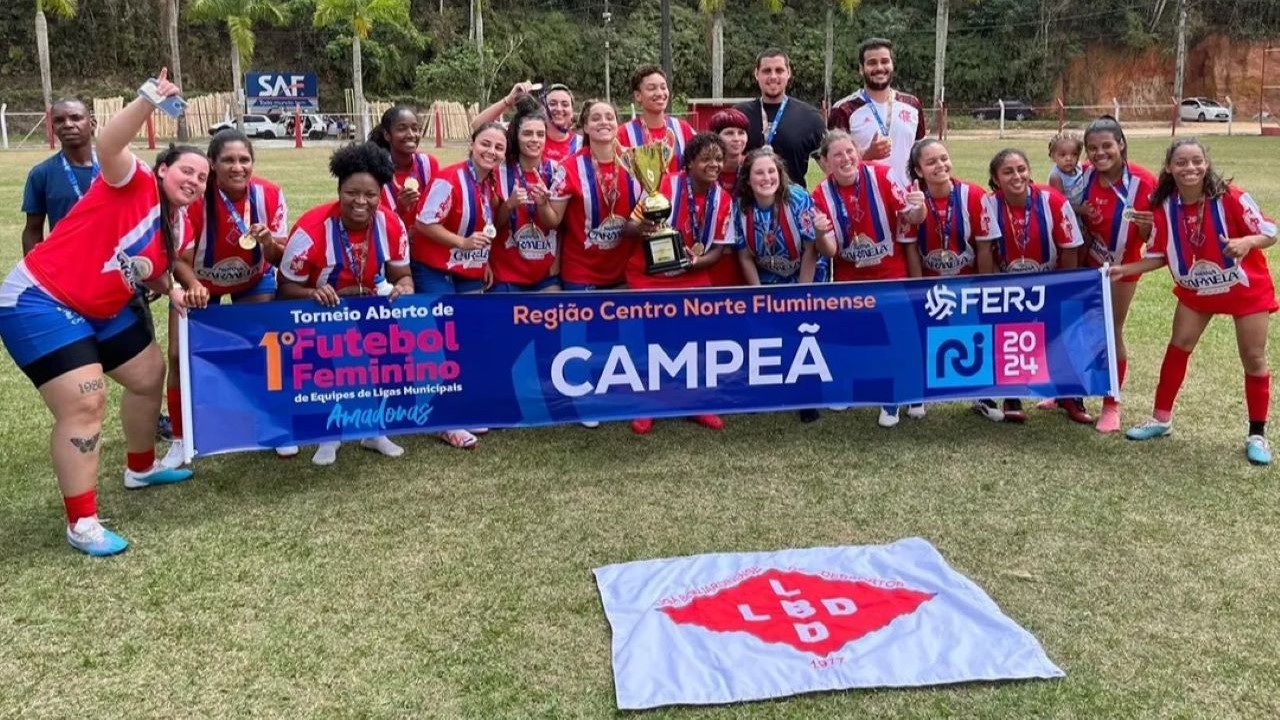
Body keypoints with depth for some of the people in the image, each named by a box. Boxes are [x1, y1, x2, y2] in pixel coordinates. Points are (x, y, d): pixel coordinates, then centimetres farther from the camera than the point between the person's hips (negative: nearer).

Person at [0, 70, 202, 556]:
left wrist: (171, 291, 0)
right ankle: (81, 523, -7)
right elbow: (108, 147, -35)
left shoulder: (178, 224, 8)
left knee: (150, 375, 18)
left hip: (100, 310, 10)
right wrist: (150, 100, -46)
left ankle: (140, 469, 40)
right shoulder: (133, 184, -14)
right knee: (84, 403, -16)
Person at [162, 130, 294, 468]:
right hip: (201, 282, -1)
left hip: (254, 279, 1)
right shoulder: (194, 198, -30)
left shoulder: (270, 194, -24)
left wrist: (269, 241, -40)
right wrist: (194, 286, -45)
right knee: (180, 355, -8)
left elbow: (280, 259, -17)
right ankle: (180, 441, 9)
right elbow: (180, 258, -25)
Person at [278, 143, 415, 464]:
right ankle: (329, 435, 2)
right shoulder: (312, 228, -27)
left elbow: (403, 275, -4)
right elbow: (286, 287, -20)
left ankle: (375, 430, 9)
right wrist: (313, 295, -41)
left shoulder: (392, 225, -16)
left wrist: (403, 288, -28)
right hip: (323, 315, -3)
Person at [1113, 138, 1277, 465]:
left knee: (1253, 358, 2)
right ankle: (1162, 418, 19)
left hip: (1247, 288, -3)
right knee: (1178, 346, 4)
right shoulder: (1164, 206, -13)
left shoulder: (1230, 197, -24)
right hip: (1196, 290, 3)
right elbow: (1159, 255, -3)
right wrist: (1123, 269, -15)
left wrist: (1247, 241, -39)